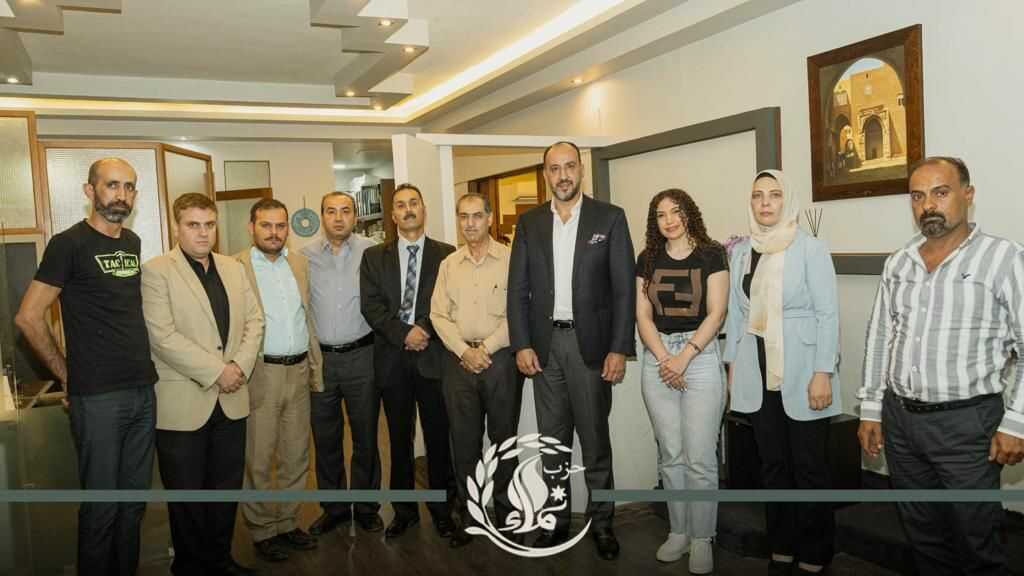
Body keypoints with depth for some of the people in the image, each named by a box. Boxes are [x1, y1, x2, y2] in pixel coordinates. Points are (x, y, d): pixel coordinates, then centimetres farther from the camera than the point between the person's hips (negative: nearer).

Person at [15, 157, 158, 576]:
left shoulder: (134, 243, 11)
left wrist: (145, 367, 13)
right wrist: (67, 375, -4)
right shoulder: (69, 244, -7)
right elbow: (28, 318, -8)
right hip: (96, 399, -6)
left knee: (135, 500, 15)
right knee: (102, 506, 5)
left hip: (143, 392, 6)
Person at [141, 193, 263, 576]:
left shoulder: (233, 269, 11)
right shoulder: (156, 271, -8)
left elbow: (254, 320, 8)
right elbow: (163, 336, -16)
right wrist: (216, 372, -17)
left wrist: (240, 365, -8)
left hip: (231, 400, 5)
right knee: (187, 494, 9)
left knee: (227, 488, 14)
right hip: (183, 403, -5)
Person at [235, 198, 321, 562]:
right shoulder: (235, 267, -7)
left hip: (299, 371, 5)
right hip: (260, 374, -5)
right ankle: (262, 530, 23)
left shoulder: (299, 264, 10)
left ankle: (288, 522, 29)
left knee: (296, 455, 14)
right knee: (258, 459, 7)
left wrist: (316, 368, 13)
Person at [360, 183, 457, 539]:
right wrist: (404, 333, -13)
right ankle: (404, 510, 26)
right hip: (392, 359, 2)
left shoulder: (446, 255, 4)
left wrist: (425, 331, -15)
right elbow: (370, 305, -1)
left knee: (438, 439, 6)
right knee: (399, 439, 12)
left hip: (433, 356, -1)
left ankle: (442, 509, 22)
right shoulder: (374, 257, 9)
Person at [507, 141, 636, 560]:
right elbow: (518, 289, 5)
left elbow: (624, 288, -4)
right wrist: (521, 344, -3)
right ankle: (556, 519, 26)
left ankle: (601, 521, 23)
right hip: (544, 343, 3)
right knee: (552, 439, 12)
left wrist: (620, 348, -10)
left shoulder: (610, 218, -1)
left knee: (595, 437, 7)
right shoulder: (529, 222, 6)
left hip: (590, 342, -2)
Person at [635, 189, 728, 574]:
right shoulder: (647, 260, 9)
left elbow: (716, 312, -6)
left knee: (700, 458, -2)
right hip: (657, 358, 3)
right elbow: (643, 315, 4)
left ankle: (701, 538, 13)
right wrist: (664, 359, -9)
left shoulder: (711, 255, 0)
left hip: (701, 355, -3)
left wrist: (683, 357, -13)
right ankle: (678, 532, 23)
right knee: (670, 454, 10)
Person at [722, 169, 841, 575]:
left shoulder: (810, 249, -5)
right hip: (757, 374, 4)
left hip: (800, 371, -4)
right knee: (773, 465, 12)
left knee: (809, 467, 3)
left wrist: (823, 373, -14)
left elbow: (828, 314, -8)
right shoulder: (741, 252, 8)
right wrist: (732, 367, 11)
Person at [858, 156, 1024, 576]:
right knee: (922, 534, 17)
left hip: (967, 421, -4)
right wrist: (871, 410, 10)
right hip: (899, 419, 5)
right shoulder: (898, 263, 8)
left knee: (975, 542, 8)